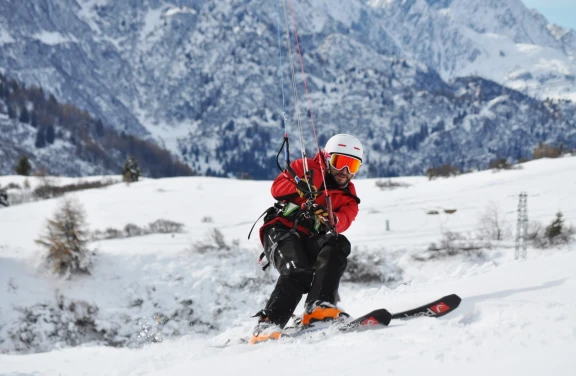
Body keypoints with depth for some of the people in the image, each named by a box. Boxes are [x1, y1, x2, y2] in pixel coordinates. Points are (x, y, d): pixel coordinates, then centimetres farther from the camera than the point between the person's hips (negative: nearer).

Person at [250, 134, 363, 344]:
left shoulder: (348, 196, 19)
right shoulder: (308, 168, 11)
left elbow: (344, 219, -2)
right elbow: (278, 186, -2)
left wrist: (331, 220, -27)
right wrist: (301, 191, -23)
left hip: (310, 241, 4)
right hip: (282, 231, -4)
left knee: (338, 245, -28)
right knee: (298, 273, -31)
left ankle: (318, 307, -38)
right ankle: (268, 324, -35)